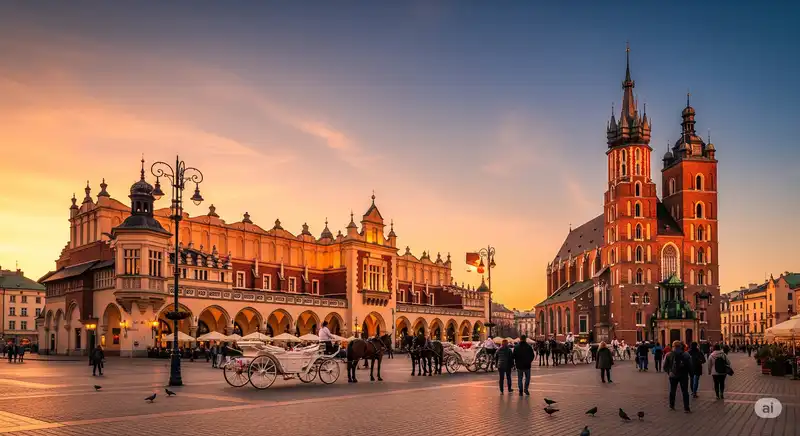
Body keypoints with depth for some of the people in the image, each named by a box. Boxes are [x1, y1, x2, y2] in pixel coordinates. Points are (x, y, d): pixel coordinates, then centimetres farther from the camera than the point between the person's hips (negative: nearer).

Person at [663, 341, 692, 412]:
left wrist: (669, 372, 7)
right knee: (685, 392, 4)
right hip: (683, 376, -1)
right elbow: (690, 366, -8)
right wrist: (690, 373, 2)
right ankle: (686, 408, 1)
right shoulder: (686, 355, -9)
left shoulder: (669, 355, -6)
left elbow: (665, 366, -4)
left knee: (672, 391, 15)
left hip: (673, 375, 1)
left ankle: (671, 406, 22)